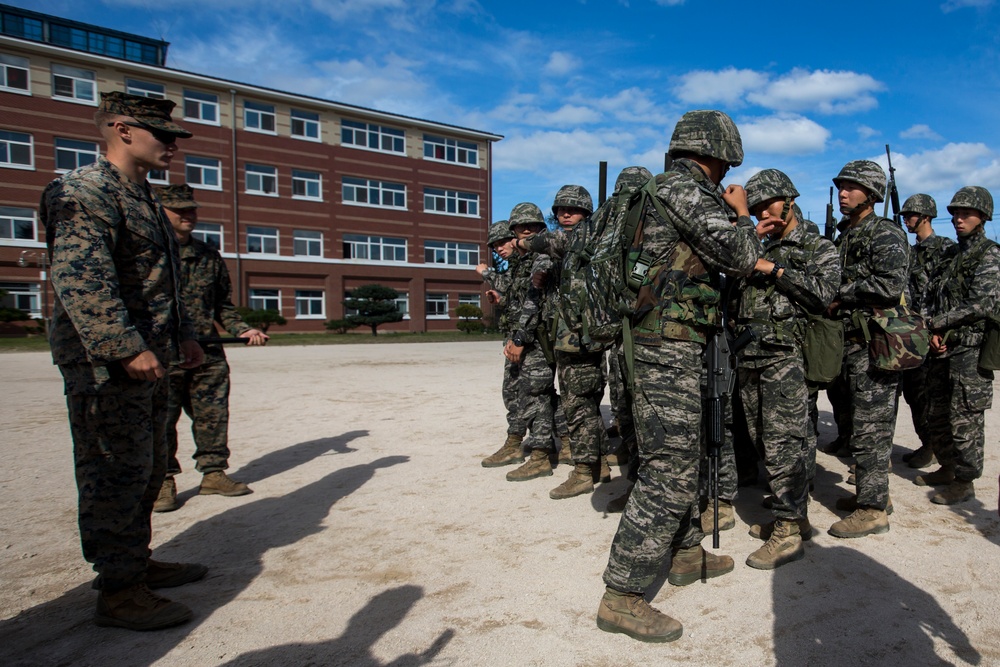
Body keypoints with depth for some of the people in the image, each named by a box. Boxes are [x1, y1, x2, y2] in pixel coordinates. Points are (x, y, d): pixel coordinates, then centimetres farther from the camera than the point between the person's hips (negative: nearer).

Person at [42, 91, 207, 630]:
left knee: (147, 470, 17)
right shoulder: (85, 191, -12)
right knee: (115, 474, -2)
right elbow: (80, 281, -23)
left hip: (146, 362, 10)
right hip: (106, 364, -10)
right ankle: (119, 593, 10)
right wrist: (128, 348, -27)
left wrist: (183, 336, 22)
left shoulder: (142, 198, 19)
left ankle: (137, 562, 32)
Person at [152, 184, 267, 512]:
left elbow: (224, 305, 19)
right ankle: (163, 481, 16)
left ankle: (213, 472, 22)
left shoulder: (209, 255, 14)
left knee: (213, 415, 8)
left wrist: (242, 329, 4)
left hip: (208, 353, 4)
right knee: (161, 418, 3)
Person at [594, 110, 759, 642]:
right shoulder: (687, 189, -11)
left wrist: (726, 212, 24)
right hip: (669, 344, -11)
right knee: (668, 468, -9)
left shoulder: (664, 189, 20)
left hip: (673, 344, 11)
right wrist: (740, 210, 5)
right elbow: (740, 257, -13)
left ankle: (687, 554, 36)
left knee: (685, 453, 20)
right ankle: (622, 597, -3)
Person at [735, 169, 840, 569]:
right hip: (749, 357, 7)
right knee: (764, 442, 11)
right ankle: (794, 516, 24)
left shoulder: (818, 248, 6)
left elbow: (824, 292, -11)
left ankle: (788, 532, 0)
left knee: (783, 443, -8)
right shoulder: (758, 248, 23)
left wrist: (774, 270, -10)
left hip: (785, 357, -6)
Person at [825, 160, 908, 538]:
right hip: (849, 342, 9)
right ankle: (870, 492, 28)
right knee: (854, 427, 15)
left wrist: (840, 293, -13)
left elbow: (890, 286, -22)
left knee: (869, 429, -5)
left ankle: (873, 510, 4)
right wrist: (832, 301, 4)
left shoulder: (886, 234, -8)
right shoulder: (846, 236, 18)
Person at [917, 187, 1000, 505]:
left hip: (970, 350, -8)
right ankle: (947, 469, 28)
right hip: (942, 347, 8)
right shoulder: (951, 255, 17)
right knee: (937, 415, 14)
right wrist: (933, 332, -3)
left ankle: (965, 482, 8)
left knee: (964, 419, -3)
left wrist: (935, 322, -12)